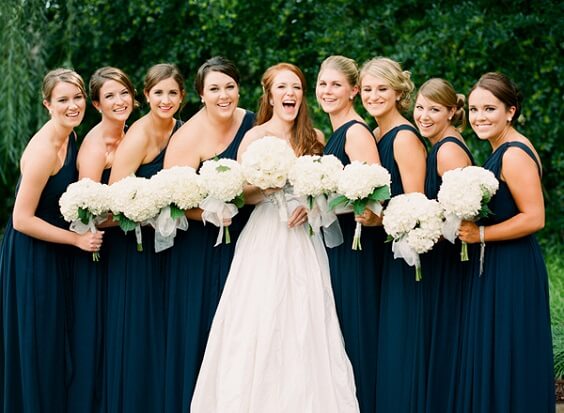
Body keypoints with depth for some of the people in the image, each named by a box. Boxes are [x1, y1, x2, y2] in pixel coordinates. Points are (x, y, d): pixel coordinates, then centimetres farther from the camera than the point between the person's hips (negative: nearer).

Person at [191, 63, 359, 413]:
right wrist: (267, 187, -21)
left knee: (306, 327, 1)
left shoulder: (315, 139, 8)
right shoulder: (255, 137, -2)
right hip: (265, 240, -3)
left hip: (303, 239, 3)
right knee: (261, 327, -7)